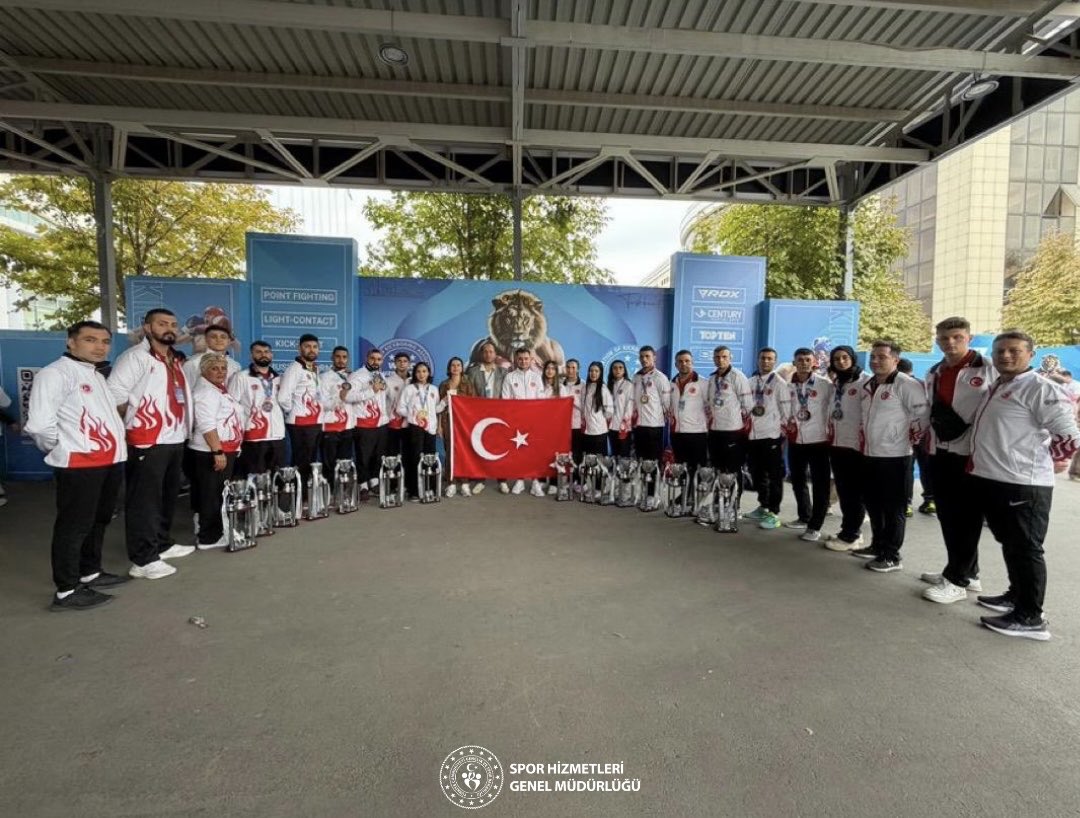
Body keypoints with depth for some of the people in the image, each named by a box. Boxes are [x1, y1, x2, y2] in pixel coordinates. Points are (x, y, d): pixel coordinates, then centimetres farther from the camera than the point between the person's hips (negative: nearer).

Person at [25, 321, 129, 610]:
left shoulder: (96, 376, 18)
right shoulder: (55, 373, -13)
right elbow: (39, 424, -21)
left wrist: (116, 447, 13)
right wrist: (61, 450, -7)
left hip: (110, 460, 9)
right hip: (79, 463, -9)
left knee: (99, 520, 18)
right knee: (74, 524, -1)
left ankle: (90, 573, 33)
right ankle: (66, 591, 8)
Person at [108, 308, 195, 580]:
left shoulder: (176, 360, 16)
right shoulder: (136, 357, -9)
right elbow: (115, 394, -16)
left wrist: (182, 427, 13)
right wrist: (132, 423, -7)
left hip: (175, 440, 8)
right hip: (147, 442, -8)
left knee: (168, 496, 17)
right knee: (144, 499, -3)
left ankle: (163, 544, 30)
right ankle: (143, 559, 3)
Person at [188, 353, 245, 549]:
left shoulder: (220, 390, 16)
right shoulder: (205, 392, -15)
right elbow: (207, 425, -24)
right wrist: (218, 452, -27)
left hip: (226, 450, 10)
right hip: (211, 452, -10)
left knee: (221, 493, 16)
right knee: (212, 495, -4)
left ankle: (217, 531, 26)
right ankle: (209, 538, 4)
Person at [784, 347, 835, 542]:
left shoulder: (825, 384, -7)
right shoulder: (788, 385, 3)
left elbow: (833, 409, -5)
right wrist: (786, 425, 0)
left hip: (818, 440, -4)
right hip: (795, 440, 4)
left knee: (820, 484, -1)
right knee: (797, 481, 16)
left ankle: (815, 526, 8)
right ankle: (804, 517, 34)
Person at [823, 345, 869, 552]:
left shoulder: (865, 381, -8)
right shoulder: (835, 383, 15)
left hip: (856, 444, -7)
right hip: (836, 444, 7)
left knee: (855, 492, 0)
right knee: (843, 491, 13)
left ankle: (850, 536, 6)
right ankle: (849, 530, 23)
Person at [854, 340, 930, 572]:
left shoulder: (906, 384, -13)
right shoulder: (868, 386, 13)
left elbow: (924, 412, -18)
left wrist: (913, 434, -9)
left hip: (894, 455, -8)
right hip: (869, 454, 8)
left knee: (893, 508, 0)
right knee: (872, 503, 16)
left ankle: (891, 556, 8)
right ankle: (877, 546, 29)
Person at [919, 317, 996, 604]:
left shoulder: (988, 369, -7)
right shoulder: (933, 373, 12)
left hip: (973, 454, -7)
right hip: (941, 453, 7)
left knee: (967, 517, 1)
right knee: (947, 514, 12)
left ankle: (957, 580, 10)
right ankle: (966, 572, 27)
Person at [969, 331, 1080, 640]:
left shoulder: (1041, 388, -11)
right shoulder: (994, 389, 15)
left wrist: (1046, 462, -2)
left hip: (1023, 485, -9)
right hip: (990, 481, 9)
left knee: (1026, 549, 0)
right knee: (1009, 545, 20)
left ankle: (1030, 618, 9)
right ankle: (1016, 596, 34)